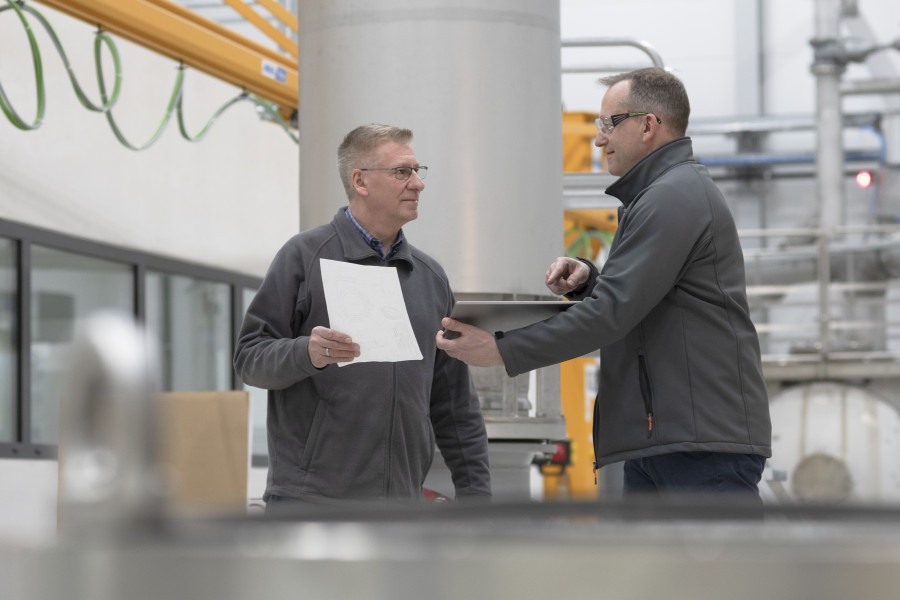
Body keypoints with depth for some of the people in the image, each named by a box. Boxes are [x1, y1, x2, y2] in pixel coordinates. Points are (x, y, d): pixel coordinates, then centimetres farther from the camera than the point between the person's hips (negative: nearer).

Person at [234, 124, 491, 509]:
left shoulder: (430, 276, 16)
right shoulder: (304, 256, 0)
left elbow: (456, 405, 18)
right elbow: (249, 357, -4)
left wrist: (475, 492, 11)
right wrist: (306, 354, -24)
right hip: (310, 501, -5)